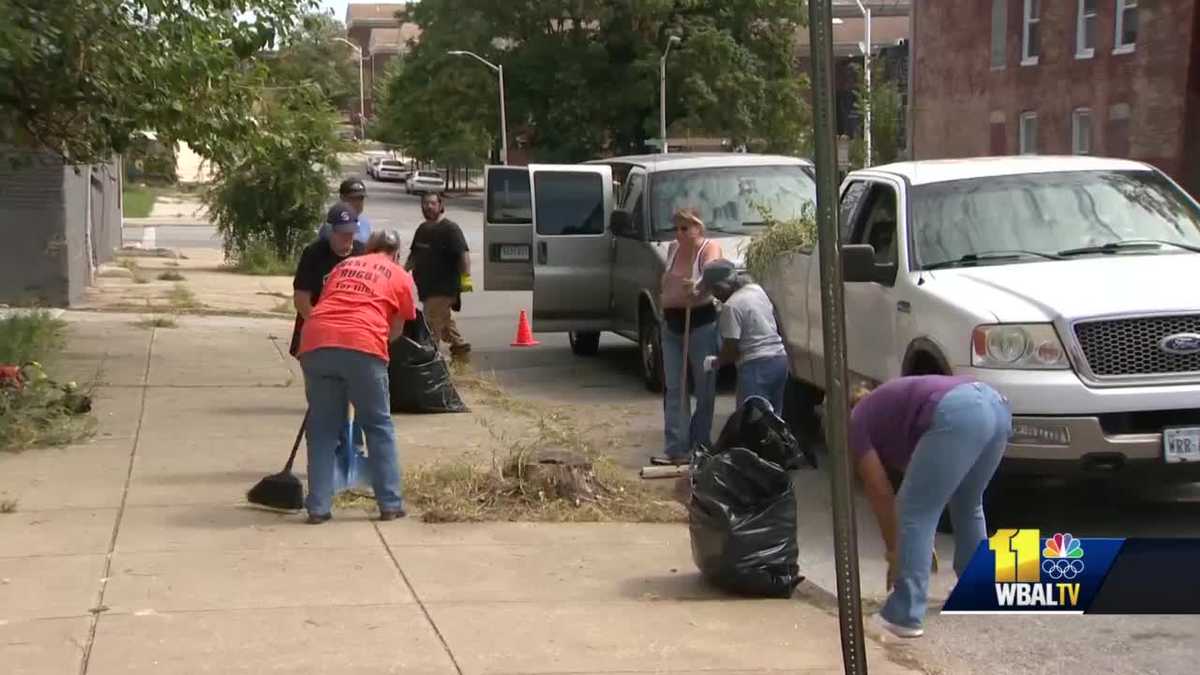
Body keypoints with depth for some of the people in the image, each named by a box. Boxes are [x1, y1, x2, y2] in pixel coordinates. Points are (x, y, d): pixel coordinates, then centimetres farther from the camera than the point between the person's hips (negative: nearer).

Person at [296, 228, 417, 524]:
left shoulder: (344, 265, 29)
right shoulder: (400, 276, 19)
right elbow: (396, 328, 23)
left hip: (316, 342, 3)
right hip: (362, 345, -3)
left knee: (322, 428, 12)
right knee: (378, 426, 12)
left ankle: (318, 507, 9)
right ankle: (390, 504, 13)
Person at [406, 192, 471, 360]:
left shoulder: (450, 229, -12)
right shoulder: (422, 229, 14)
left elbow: (463, 253, -20)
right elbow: (414, 255, 25)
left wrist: (466, 276, -28)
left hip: (443, 288, -9)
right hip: (426, 286, 9)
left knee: (432, 325, -11)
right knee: (445, 319, 22)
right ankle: (459, 346, 36)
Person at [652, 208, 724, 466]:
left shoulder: (710, 248, -11)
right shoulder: (673, 249, 10)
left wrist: (696, 286, -52)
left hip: (701, 325, -6)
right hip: (672, 326, 7)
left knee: (705, 389, 2)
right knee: (673, 389, 2)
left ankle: (700, 445, 12)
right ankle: (676, 449, 1)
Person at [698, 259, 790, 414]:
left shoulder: (731, 307, -16)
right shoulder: (756, 289, 10)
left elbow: (730, 349, -15)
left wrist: (715, 363, 2)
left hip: (757, 365, -9)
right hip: (779, 358, 9)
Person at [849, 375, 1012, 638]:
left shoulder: (858, 424, 18)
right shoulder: (885, 410, 38)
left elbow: (881, 494, 18)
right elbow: (925, 487, 42)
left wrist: (893, 554, 28)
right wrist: (922, 542, 48)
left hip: (957, 415, -8)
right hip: (996, 405, 8)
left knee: (915, 514, 2)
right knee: (968, 507, 28)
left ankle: (904, 616, 1)